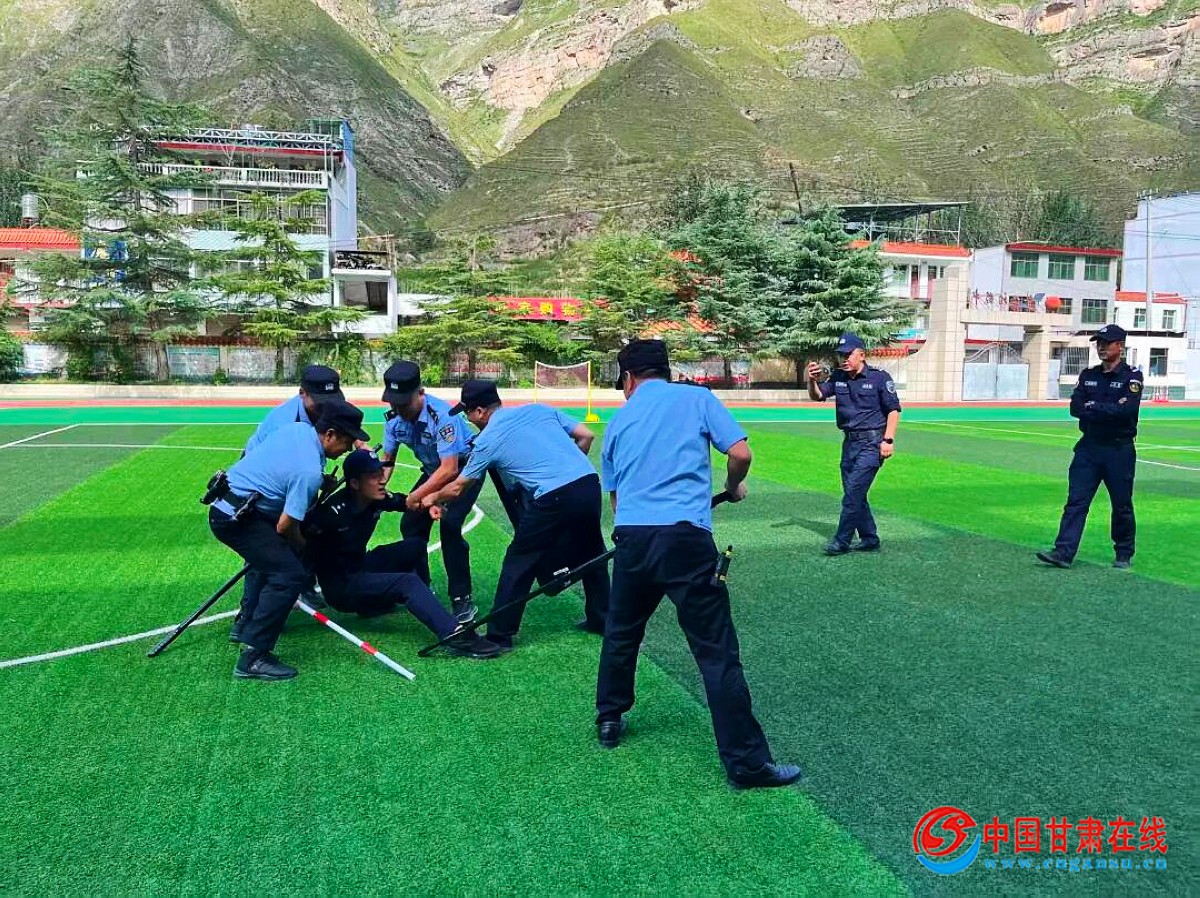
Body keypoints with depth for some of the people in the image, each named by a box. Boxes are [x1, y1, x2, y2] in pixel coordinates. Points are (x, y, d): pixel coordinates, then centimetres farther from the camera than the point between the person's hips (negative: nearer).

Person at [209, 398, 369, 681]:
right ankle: (253, 657, -14)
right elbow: (285, 526, -18)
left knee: (276, 559, 29)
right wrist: (305, 547, 3)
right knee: (291, 574, -15)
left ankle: (248, 622, 41)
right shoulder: (310, 472, -22)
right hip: (236, 517, -10)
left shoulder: (298, 427, 2)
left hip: (225, 505, 10)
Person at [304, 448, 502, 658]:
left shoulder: (378, 499, -4)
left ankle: (373, 602, 5)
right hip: (339, 585, -8)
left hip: (360, 568, 9)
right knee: (407, 582, -25)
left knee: (416, 545, 4)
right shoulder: (333, 511, -26)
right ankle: (455, 637, -37)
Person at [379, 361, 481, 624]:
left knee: (449, 524, -24)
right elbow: (387, 461, 2)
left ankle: (462, 600, -12)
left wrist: (417, 496, -26)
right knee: (410, 523, 1)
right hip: (434, 469, 7)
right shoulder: (394, 419, -13)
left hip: (465, 467, -7)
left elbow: (450, 469, -32)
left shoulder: (441, 415, -34)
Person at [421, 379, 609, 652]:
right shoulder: (539, 409, 18)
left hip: (554, 498, -6)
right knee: (591, 554, 24)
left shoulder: (487, 440, 7)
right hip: (589, 482, 6)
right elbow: (586, 436, 14)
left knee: (519, 563, 9)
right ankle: (600, 619, 38)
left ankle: (499, 635, 16)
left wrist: (433, 498, 39)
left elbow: (457, 488, 19)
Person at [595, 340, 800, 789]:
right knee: (717, 652, 1)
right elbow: (740, 453, -2)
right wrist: (733, 486, 18)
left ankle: (609, 720, 40)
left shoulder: (618, 420, 18)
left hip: (631, 537, 4)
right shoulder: (697, 398, 8)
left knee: (620, 634, 25)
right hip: (686, 537, -4)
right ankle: (746, 761, 5)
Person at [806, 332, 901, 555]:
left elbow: (894, 410, -5)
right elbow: (817, 396, 5)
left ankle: (842, 541, -4)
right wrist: (812, 381, -17)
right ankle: (869, 539, 22)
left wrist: (888, 440, -13)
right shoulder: (838, 378, 9)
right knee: (854, 494, 11)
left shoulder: (879, 377, -6)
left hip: (872, 442, -7)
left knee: (854, 491, -11)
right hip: (849, 442, 7)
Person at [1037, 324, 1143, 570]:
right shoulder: (1088, 375, 12)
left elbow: (1127, 409, -19)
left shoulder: (1132, 376, -3)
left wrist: (1092, 407, -10)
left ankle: (1124, 554, 22)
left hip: (1119, 450, -4)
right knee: (1076, 501, -4)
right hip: (1088, 448, 4)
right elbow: (1075, 408, -1)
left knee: (1122, 505, 7)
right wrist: (1109, 410, -12)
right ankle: (1064, 552, -8)